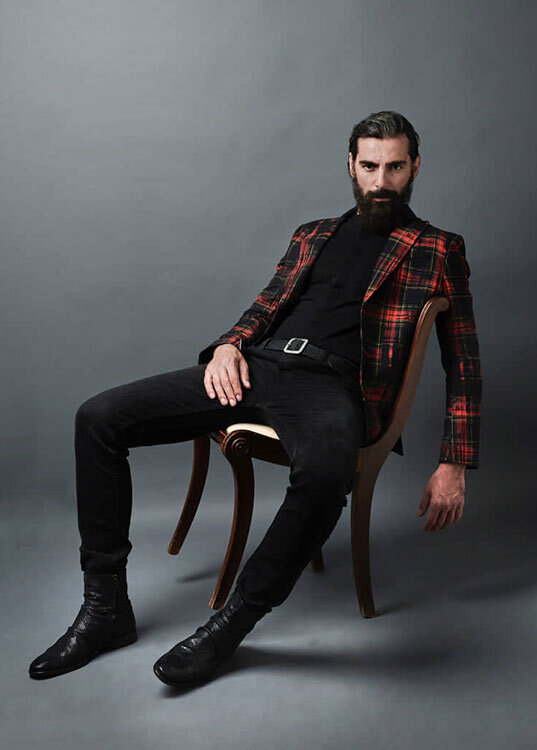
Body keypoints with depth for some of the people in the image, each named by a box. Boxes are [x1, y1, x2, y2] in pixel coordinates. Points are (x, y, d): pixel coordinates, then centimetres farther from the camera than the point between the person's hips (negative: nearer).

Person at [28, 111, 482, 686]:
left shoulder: (439, 251, 14)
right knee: (98, 417, -10)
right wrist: (229, 344, 0)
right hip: (254, 367, 5)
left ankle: (233, 619, -19)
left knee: (325, 469, -43)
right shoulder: (313, 235, 27)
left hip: (332, 385, -5)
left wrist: (453, 466, -2)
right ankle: (106, 607, -2)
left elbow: (463, 365, 9)